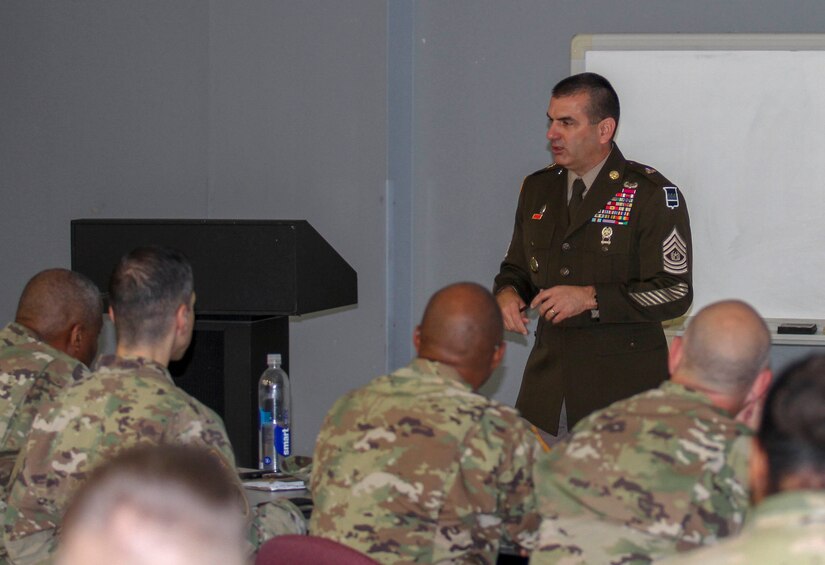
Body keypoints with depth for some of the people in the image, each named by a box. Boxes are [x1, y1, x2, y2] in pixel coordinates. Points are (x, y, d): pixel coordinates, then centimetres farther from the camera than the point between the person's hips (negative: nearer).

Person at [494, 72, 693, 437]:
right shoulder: (537, 189, 13)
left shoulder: (652, 195, -6)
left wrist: (590, 298, -17)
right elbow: (517, 267, 23)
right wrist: (507, 292, -1)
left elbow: (675, 292, -11)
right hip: (547, 375, 5)